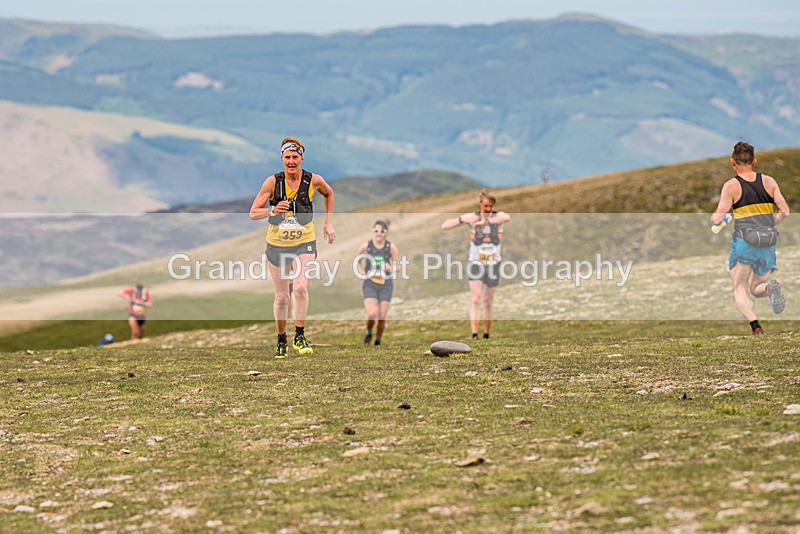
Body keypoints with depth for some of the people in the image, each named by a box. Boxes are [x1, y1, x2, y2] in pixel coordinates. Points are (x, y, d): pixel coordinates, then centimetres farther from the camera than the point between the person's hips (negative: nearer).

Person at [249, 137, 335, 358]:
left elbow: (329, 194, 18)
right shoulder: (273, 181, -10)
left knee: (300, 287, -23)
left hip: (304, 243, 0)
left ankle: (300, 336, -11)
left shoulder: (313, 180, -6)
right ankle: (281, 340, 26)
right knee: (281, 297, 6)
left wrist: (328, 223, 13)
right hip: (277, 244, 0)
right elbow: (253, 213, -9)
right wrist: (272, 211, -28)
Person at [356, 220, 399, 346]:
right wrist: (362, 273, -3)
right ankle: (368, 333, 13)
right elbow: (358, 261, 14)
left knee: (382, 317, -1)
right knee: (372, 314, -18)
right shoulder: (366, 246, -4)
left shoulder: (391, 247, -5)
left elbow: (398, 266, 3)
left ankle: (378, 341, 22)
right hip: (370, 285, -1)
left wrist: (391, 268, -19)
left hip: (386, 285, 1)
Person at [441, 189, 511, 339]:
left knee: (488, 302, 11)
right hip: (475, 263, -1)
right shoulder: (472, 217, -5)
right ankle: (474, 335, -21)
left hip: (493, 264, 1)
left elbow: (507, 217, -32)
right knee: (475, 300, -14)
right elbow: (445, 226, -8)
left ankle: (486, 334, 25)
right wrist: (462, 220, -24)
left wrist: (485, 221, -41)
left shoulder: (498, 216, -5)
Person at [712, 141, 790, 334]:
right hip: (767, 243, 3)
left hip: (743, 241, -3)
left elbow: (717, 219, -7)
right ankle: (770, 287, -18)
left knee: (740, 289, 8)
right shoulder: (769, 181, 7)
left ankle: (755, 325, -18)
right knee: (757, 289, 19)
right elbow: (784, 212, 4)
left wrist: (714, 219, 15)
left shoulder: (731, 185, -3)